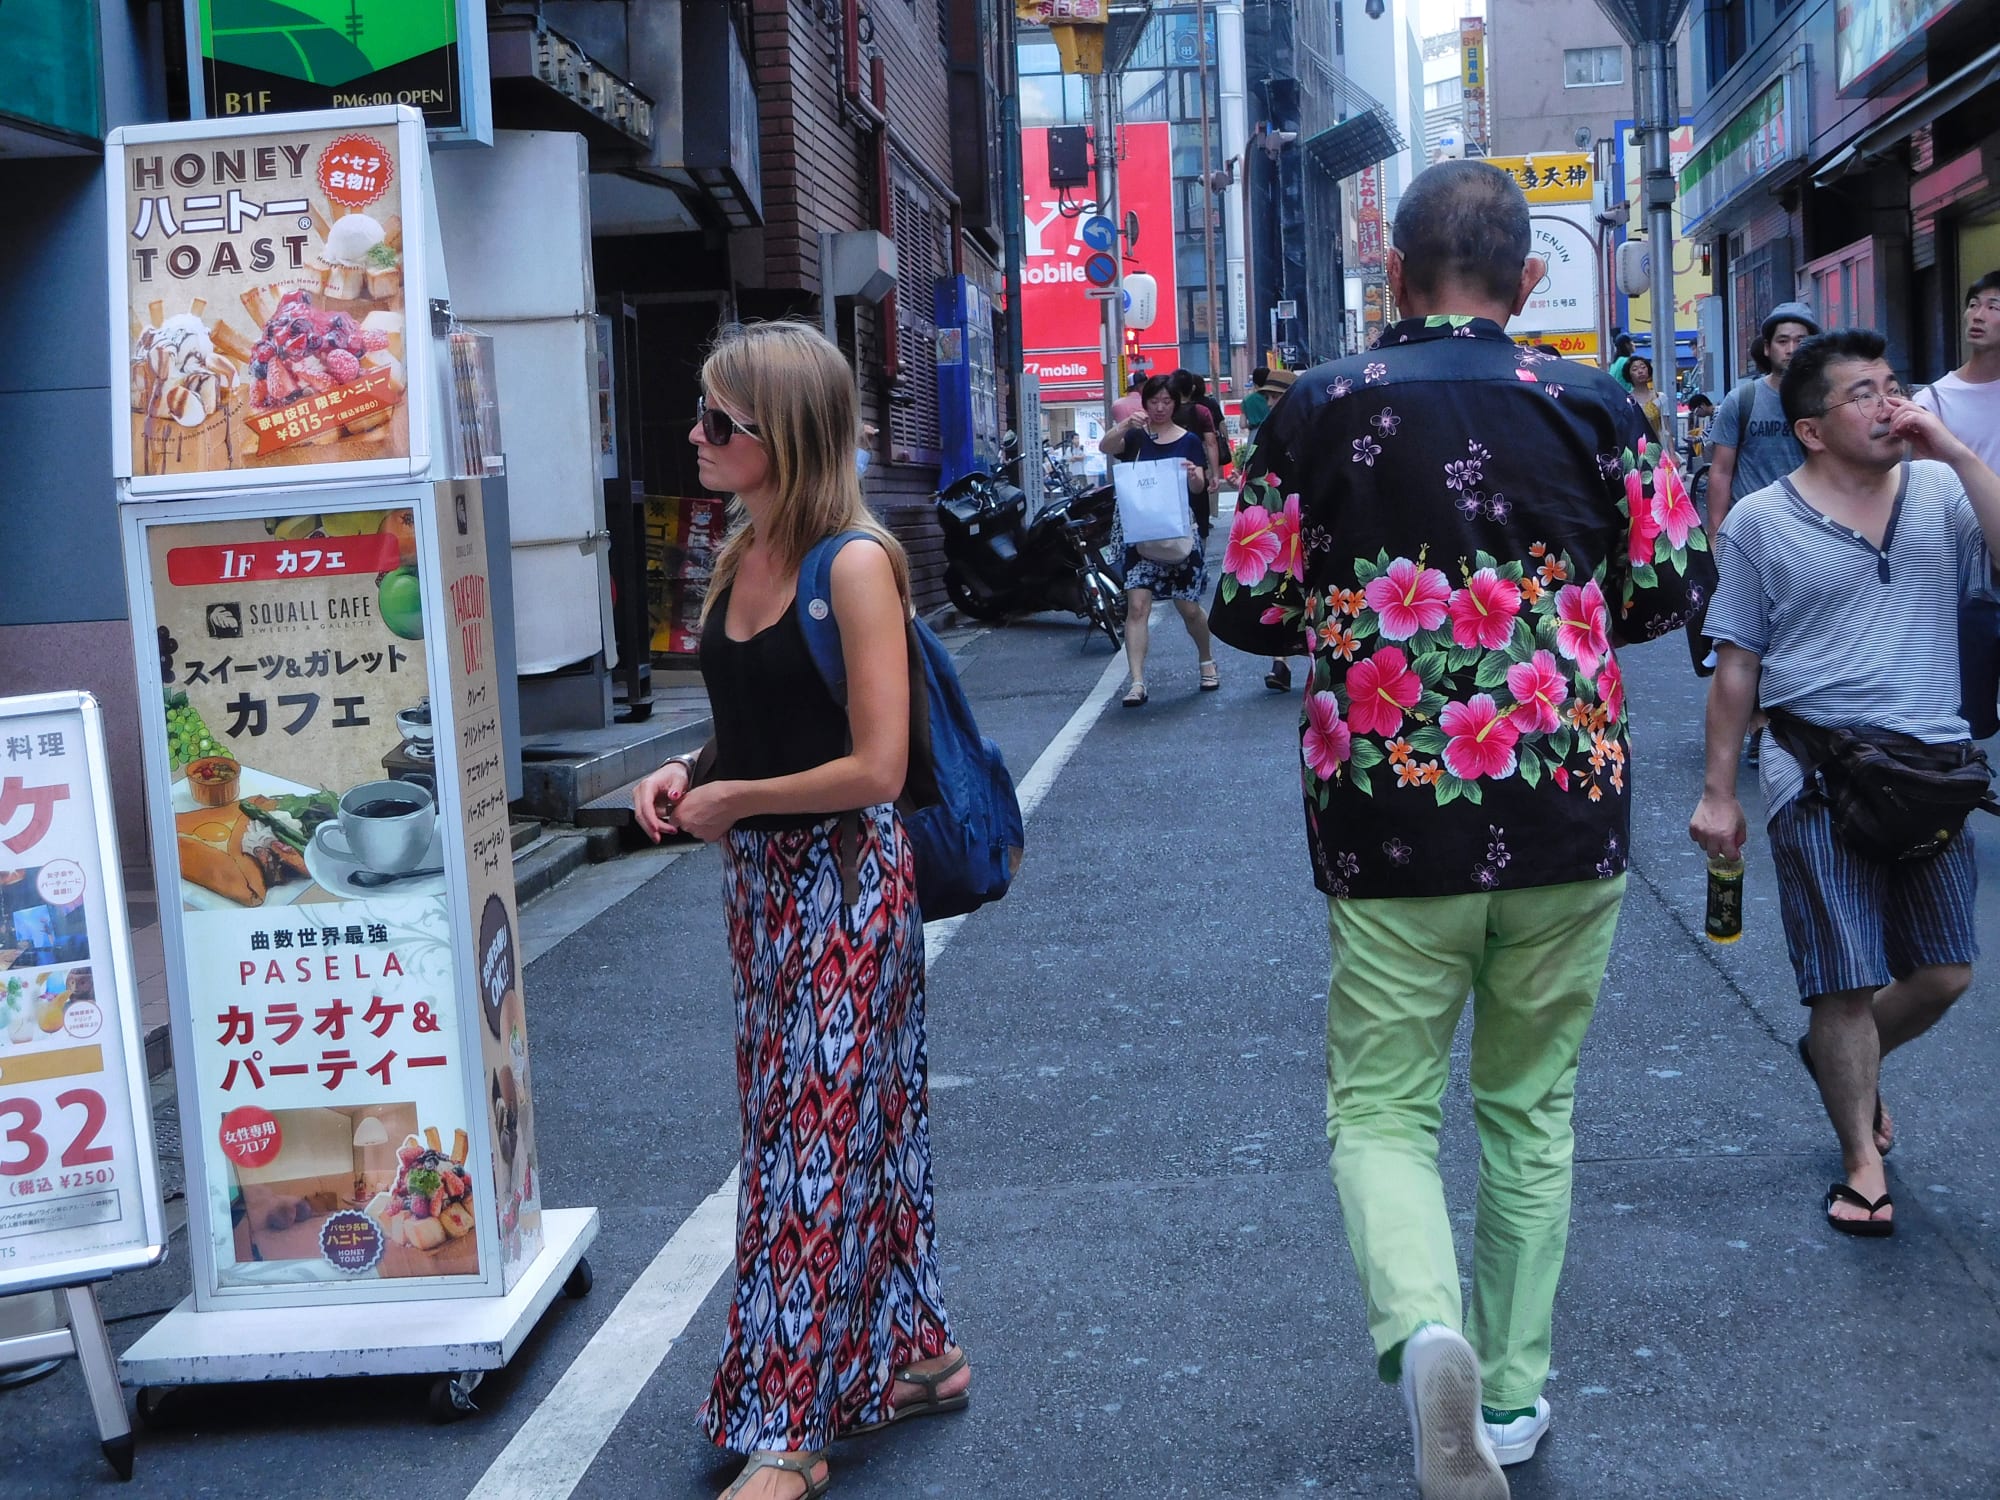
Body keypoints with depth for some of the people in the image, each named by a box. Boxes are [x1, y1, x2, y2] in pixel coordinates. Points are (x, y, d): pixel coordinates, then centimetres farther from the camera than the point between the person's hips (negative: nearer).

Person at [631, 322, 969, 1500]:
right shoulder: (741, 557, 7)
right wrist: (686, 775, 1)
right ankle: (915, 1352, 32)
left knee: (813, 1147, -2)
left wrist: (730, 803, -13)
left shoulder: (854, 565, -18)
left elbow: (875, 766, -22)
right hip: (762, 879, 8)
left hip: (843, 880, -8)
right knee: (845, 1131, 17)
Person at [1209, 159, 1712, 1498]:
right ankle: (1514, 1390, 24)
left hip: (1391, 819, -2)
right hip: (1570, 818, 2)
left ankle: (1428, 1333, -21)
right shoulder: (1592, 405, 0)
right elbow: (1678, 581, 4)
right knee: (1531, 1106, 16)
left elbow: (1248, 610, 0)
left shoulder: (1322, 409, -2)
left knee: (1382, 1106, 6)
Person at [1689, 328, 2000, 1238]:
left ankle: (1847, 1061, 40)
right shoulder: (1762, 522, -2)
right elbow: (1737, 667, 1)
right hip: (1818, 779, -3)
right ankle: (1862, 1159, 19)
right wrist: (1718, 793, 0)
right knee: (1846, 983, 2)